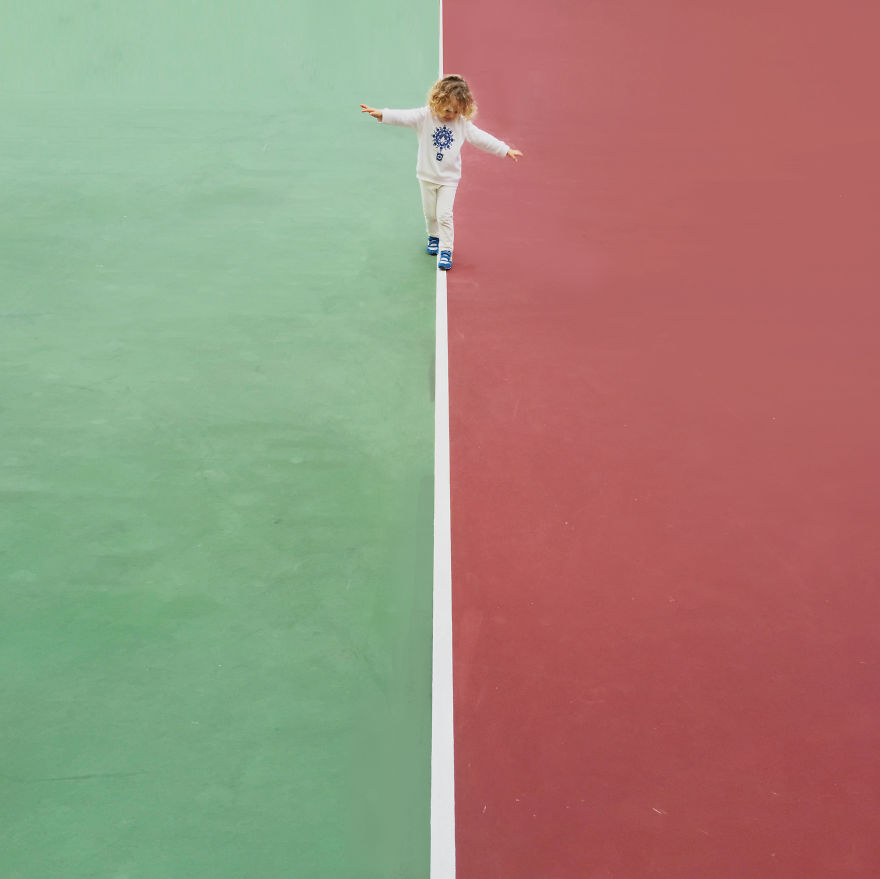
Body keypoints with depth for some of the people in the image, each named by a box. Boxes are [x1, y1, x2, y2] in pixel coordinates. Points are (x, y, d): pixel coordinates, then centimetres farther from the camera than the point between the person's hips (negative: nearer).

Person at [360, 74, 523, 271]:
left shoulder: (463, 124, -7)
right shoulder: (425, 116, -13)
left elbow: (482, 138, -2)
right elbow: (403, 116, -25)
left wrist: (506, 150, -3)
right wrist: (381, 114, -40)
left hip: (449, 178, -1)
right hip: (427, 176, 1)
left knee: (444, 214, -8)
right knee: (430, 213, 15)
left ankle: (445, 250, 0)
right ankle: (434, 238, 42)